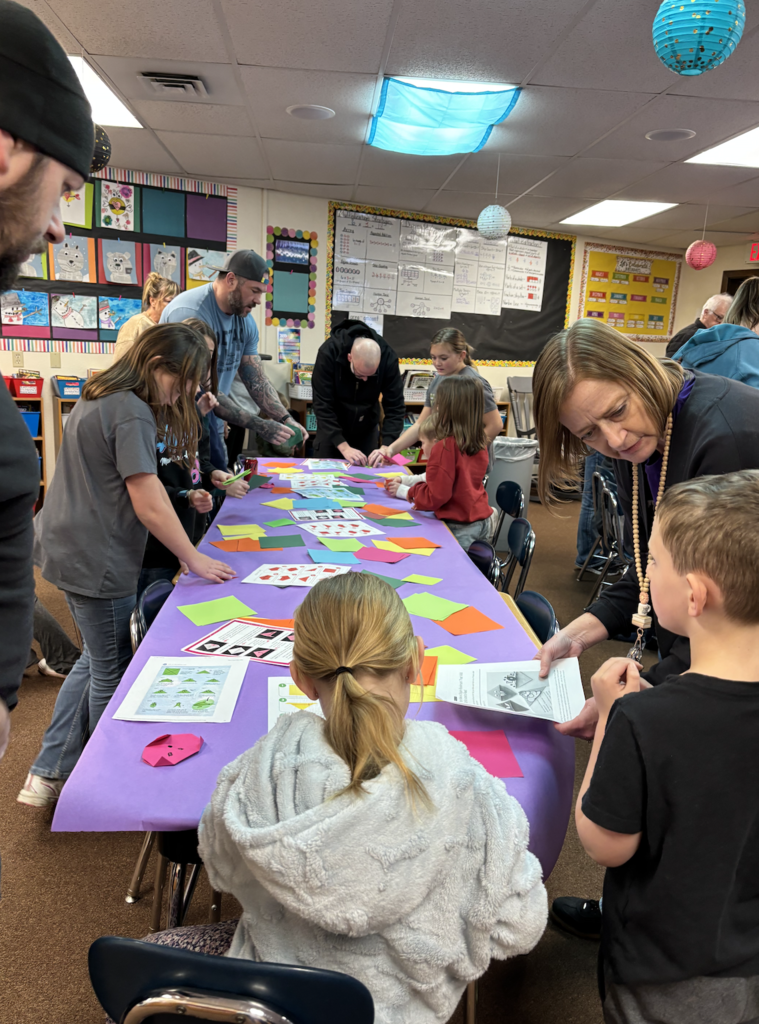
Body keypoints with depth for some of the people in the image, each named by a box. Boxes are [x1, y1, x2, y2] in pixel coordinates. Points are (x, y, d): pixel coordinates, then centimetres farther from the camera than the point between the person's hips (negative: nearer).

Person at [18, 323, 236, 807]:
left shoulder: (99, 398, 12)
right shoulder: (132, 412, -19)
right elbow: (148, 504, -22)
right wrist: (194, 559, -14)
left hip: (67, 547, 10)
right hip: (97, 561, -10)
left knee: (96, 659, 21)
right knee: (110, 672, 7)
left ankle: (49, 773, 28)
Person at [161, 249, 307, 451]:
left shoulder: (245, 321, 2)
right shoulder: (189, 313, -22)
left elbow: (257, 380, 3)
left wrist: (286, 419, -13)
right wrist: (260, 425, -28)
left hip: (212, 429, 7)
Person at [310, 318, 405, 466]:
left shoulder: (388, 358, -23)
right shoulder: (328, 353, -28)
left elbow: (395, 407, -19)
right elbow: (323, 406, -26)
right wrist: (344, 447, -32)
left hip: (367, 430, 2)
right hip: (331, 428, -1)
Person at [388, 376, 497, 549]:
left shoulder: (445, 447, -19)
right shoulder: (480, 443, 4)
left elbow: (435, 496, -16)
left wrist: (404, 491, 1)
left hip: (459, 528, -8)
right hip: (482, 522, 8)